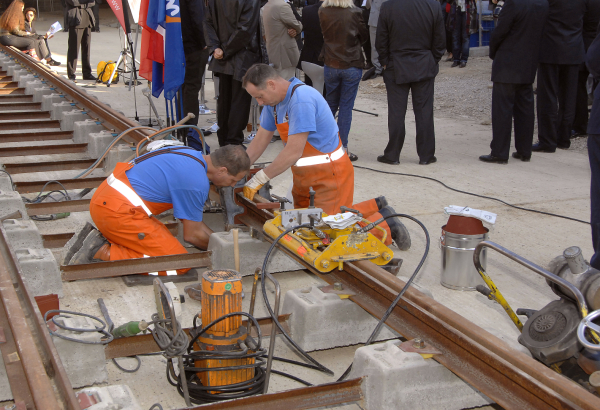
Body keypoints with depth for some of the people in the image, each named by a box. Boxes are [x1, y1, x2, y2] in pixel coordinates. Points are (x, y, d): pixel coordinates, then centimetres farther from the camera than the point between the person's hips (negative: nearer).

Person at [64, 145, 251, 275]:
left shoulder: (191, 155, 15)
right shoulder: (197, 182, -15)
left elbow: (190, 217, 25)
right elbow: (192, 235, -5)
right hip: (118, 212, -10)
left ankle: (98, 238, 11)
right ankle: (103, 252, -10)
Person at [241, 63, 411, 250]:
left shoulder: (301, 99, -26)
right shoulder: (274, 100, 5)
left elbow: (293, 152, -28)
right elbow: (261, 140, 13)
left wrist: (259, 179, -22)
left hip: (329, 174, -10)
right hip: (305, 177, 10)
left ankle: (385, 226, 9)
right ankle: (375, 207, 24)